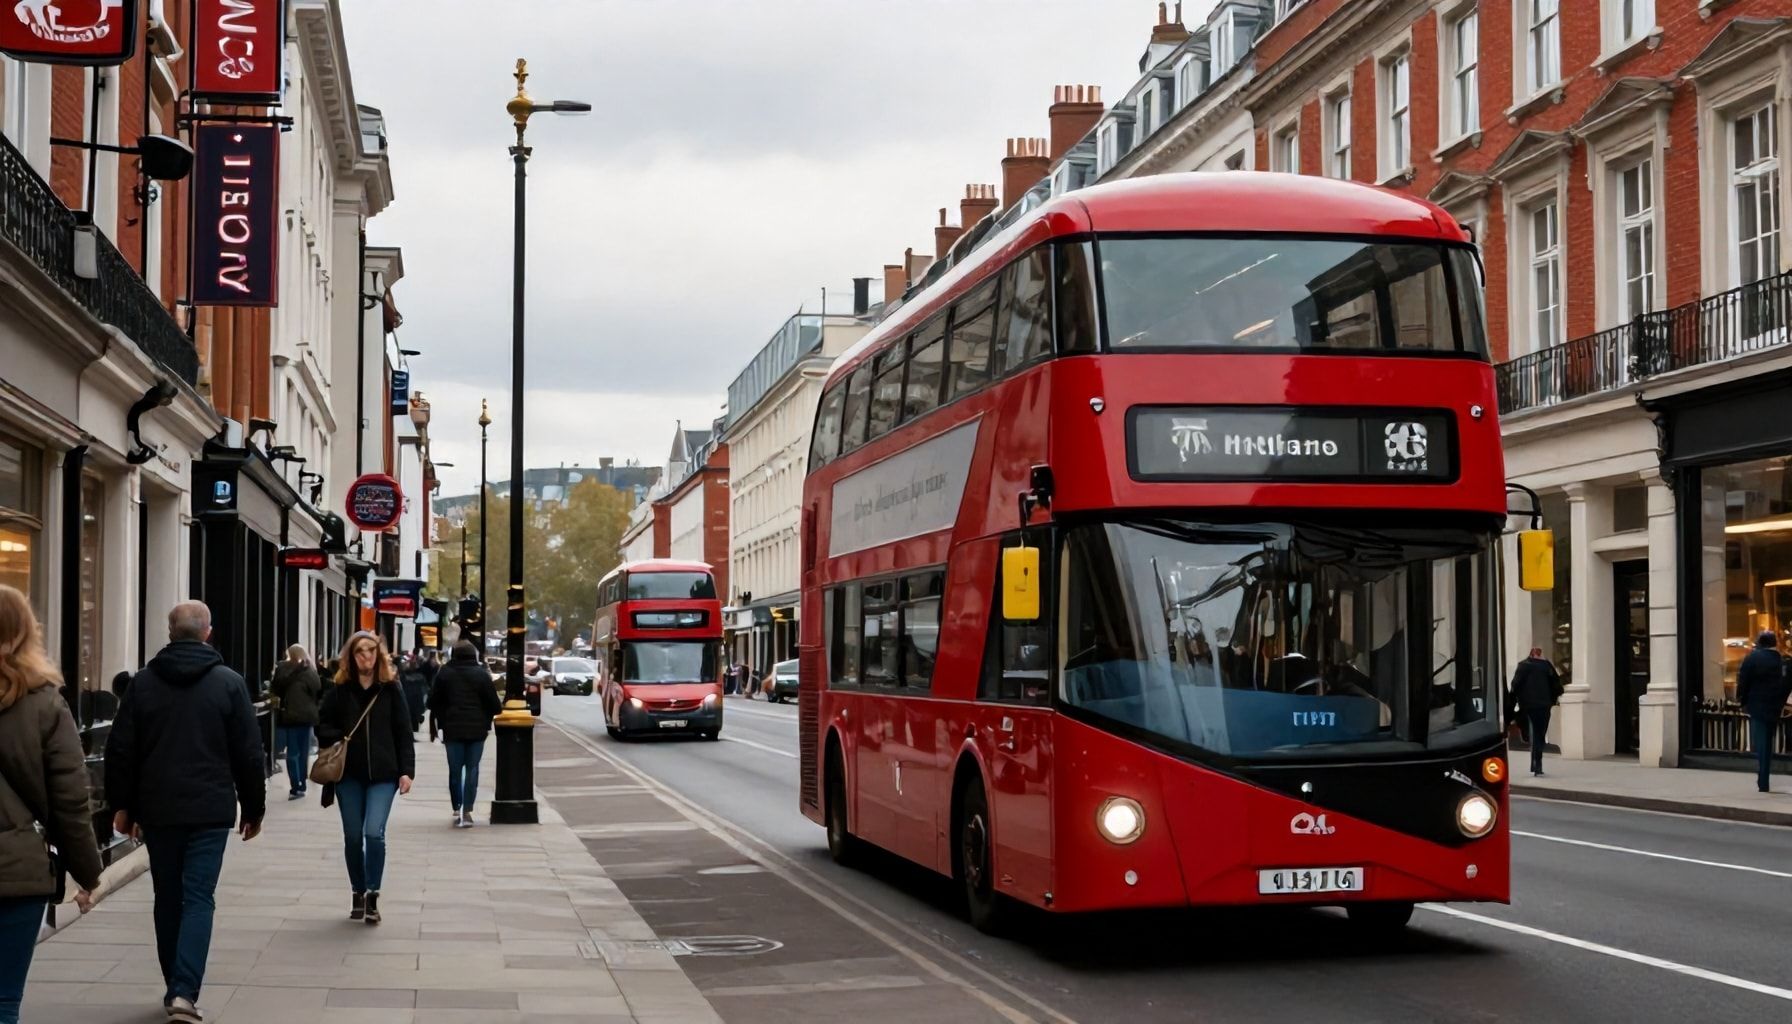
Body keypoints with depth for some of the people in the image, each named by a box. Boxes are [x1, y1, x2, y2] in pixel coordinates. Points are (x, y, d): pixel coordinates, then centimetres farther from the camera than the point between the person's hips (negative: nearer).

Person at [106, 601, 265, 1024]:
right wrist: (253, 808, 8)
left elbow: (120, 749, 3)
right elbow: (249, 753, -2)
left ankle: (175, 988, 20)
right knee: (198, 899, -2)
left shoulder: (143, 682, 2)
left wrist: (122, 804, 11)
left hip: (157, 810, 2)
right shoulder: (229, 683, -3)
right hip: (210, 810, -2)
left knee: (168, 899, 13)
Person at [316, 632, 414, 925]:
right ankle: (358, 893, 24)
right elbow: (322, 724, 12)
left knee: (374, 833, -14)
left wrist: (407, 770, -6)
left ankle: (372, 894, -2)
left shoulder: (391, 688, 1)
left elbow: (403, 733, 1)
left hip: (383, 774, -2)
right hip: (349, 773, 2)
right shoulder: (340, 689, 3)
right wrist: (337, 739, -9)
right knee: (353, 837, 9)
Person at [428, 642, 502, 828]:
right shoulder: (482, 674, -4)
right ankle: (467, 811, -2)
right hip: (477, 729, -1)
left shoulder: (445, 673, 0)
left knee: (455, 770, 10)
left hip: (453, 729, 1)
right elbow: (494, 704, -4)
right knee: (472, 769, 4)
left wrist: (441, 721, 16)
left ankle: (457, 809, 8)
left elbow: (433, 702, 3)